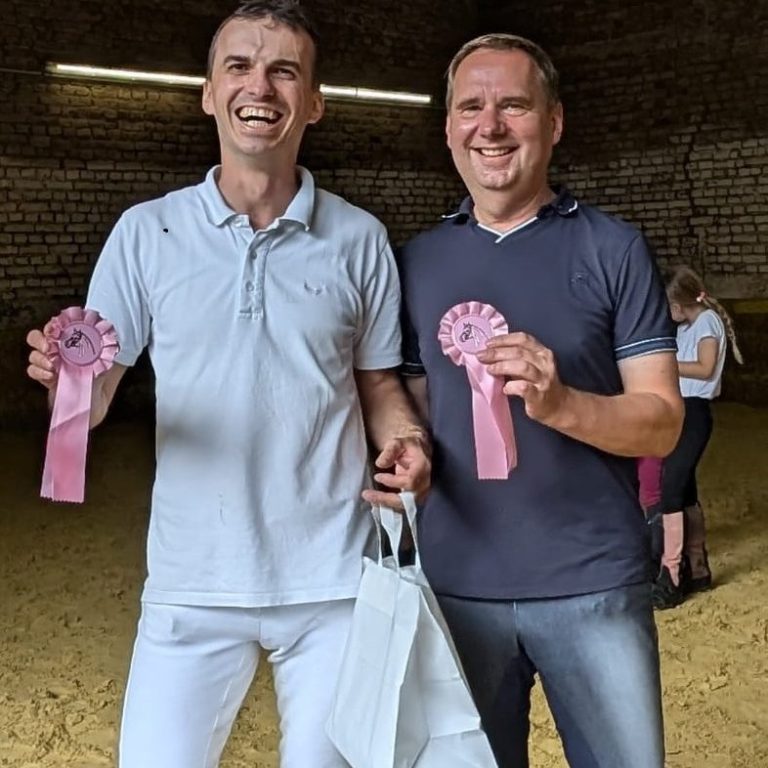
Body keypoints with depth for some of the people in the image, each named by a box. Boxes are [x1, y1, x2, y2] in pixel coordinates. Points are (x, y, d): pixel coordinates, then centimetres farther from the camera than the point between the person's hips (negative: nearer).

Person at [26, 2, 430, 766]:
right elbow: (91, 400, 0)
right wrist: (65, 379, -23)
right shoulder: (146, 232, -1)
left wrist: (407, 444, -13)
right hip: (193, 583, 0)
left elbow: (379, 385, 8)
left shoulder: (359, 239, 0)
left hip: (333, 580, 1)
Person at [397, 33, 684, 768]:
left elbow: (661, 421, -5)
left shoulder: (612, 248, -1)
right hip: (457, 582, 3)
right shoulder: (417, 260, 8)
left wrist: (561, 404, -24)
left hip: (593, 584, -2)